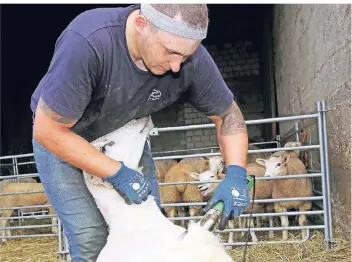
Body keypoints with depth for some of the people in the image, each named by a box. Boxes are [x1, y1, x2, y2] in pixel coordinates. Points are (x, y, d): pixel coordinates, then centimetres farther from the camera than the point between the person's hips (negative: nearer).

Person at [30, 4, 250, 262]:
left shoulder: (190, 58, -25)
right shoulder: (86, 42, -38)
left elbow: (227, 113, -9)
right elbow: (47, 130, -29)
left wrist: (235, 174, -25)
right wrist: (118, 174, -29)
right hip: (60, 138, -3)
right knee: (92, 239, -12)